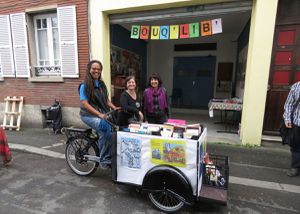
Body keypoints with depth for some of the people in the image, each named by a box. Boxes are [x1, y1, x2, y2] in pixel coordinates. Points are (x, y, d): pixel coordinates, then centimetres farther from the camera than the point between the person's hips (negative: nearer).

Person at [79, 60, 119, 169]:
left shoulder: (101, 84, 13)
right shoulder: (85, 85, -5)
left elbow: (106, 100, 17)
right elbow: (84, 104, -13)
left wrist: (114, 108, -2)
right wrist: (99, 114, -22)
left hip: (102, 113, 5)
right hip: (89, 115, -5)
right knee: (106, 127, -30)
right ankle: (104, 160, -17)